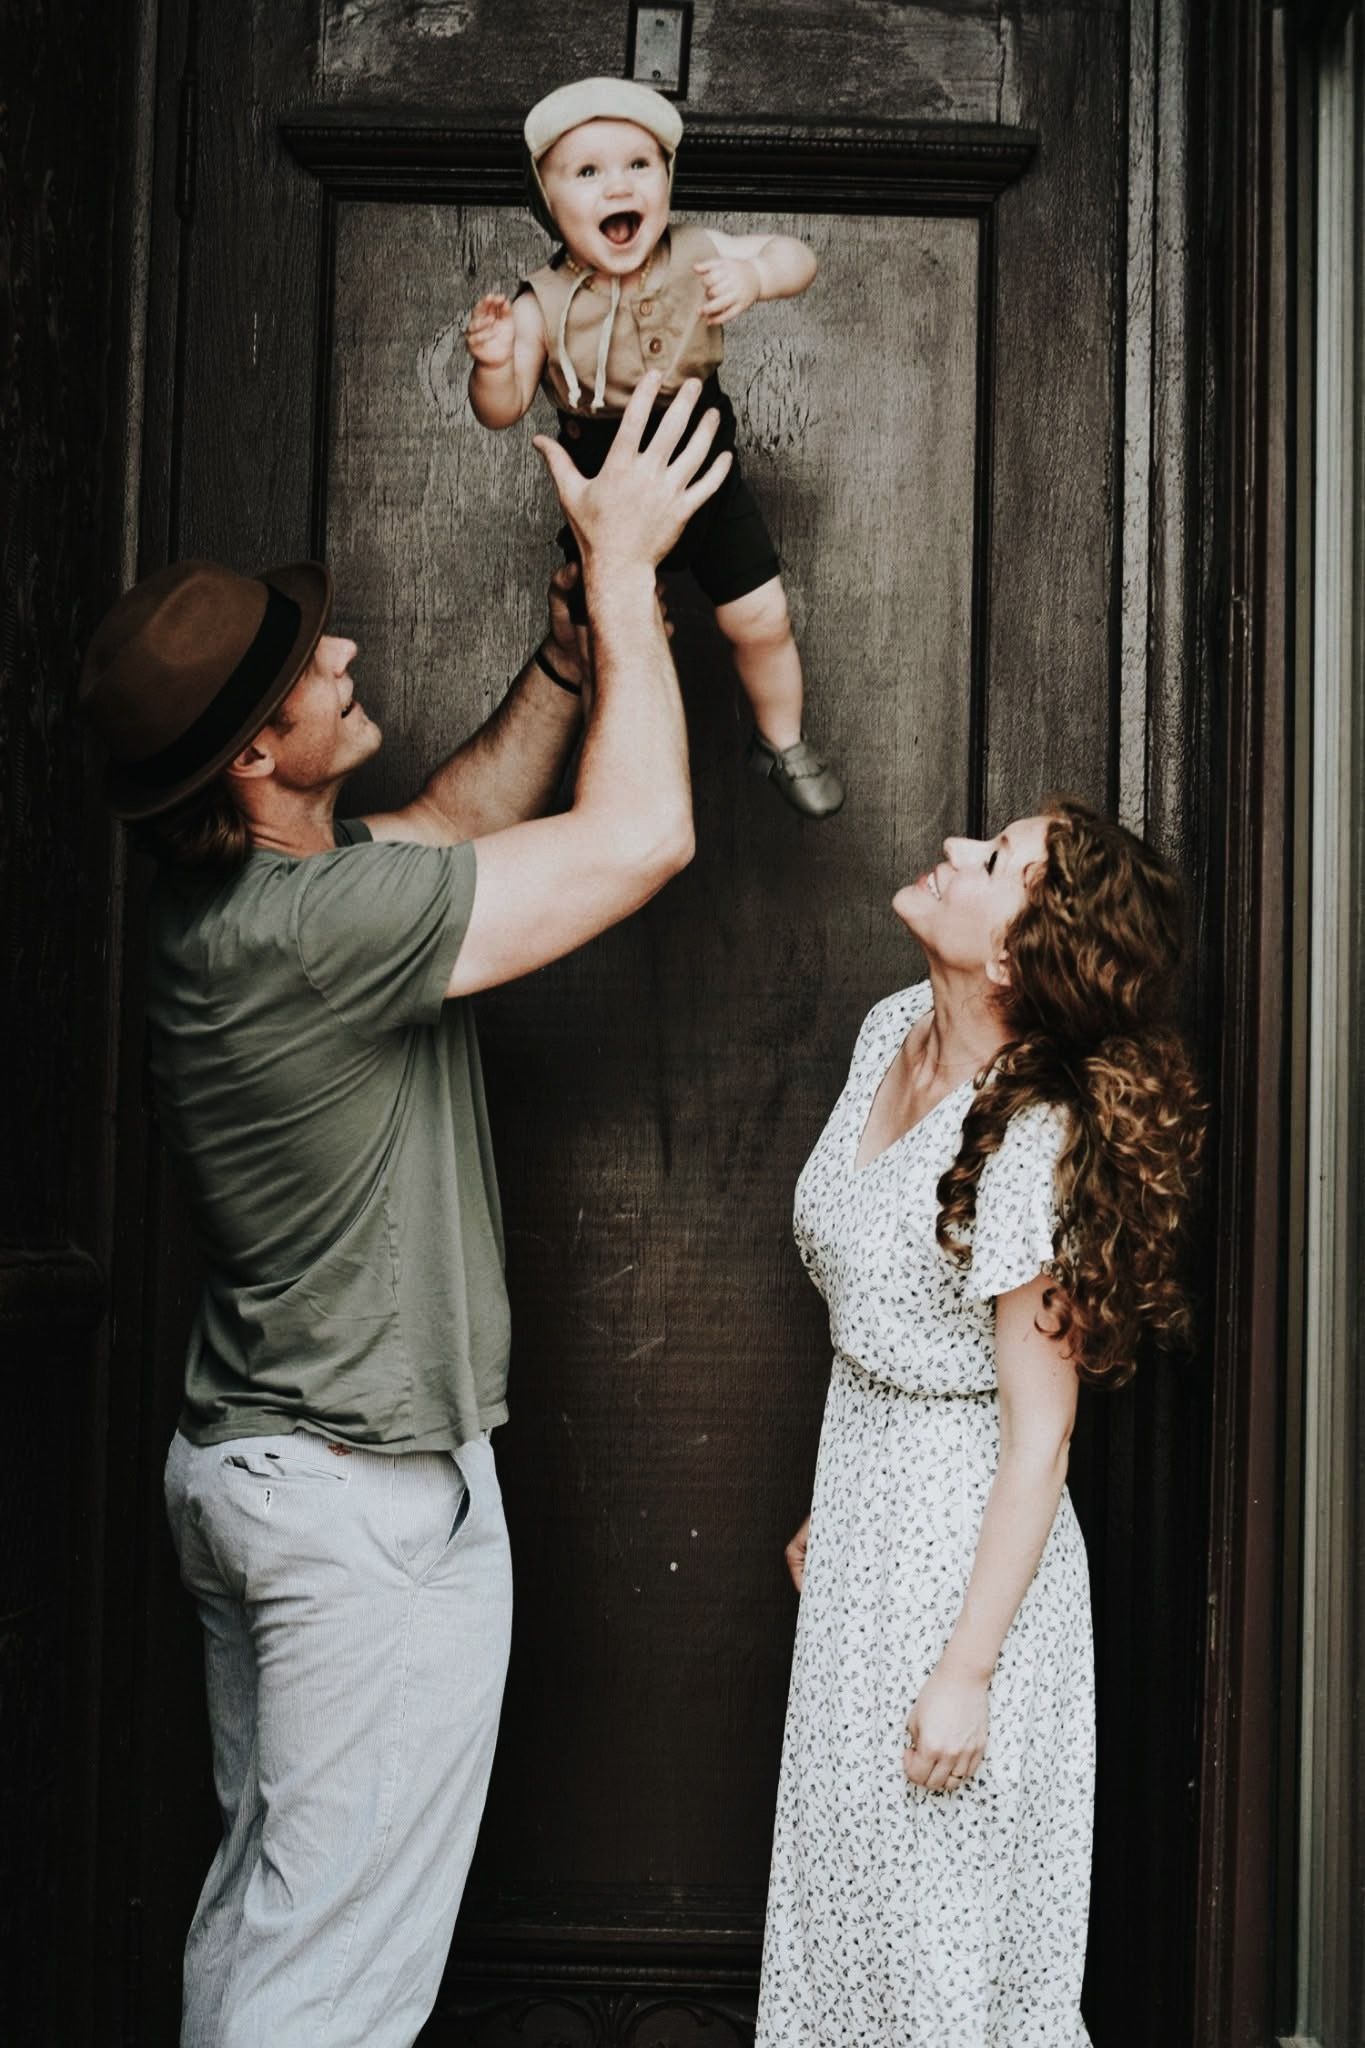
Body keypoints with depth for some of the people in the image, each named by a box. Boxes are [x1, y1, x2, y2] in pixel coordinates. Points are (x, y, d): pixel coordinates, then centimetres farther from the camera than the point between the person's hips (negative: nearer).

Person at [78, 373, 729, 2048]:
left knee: (264, 1897, 22)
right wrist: (623, 566, -12)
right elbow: (642, 834, -23)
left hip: (255, 1461, 10)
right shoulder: (316, 927, -27)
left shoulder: (240, 895, 3)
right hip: (375, 1495, -10)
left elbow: (476, 801, 16)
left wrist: (589, 603, 7)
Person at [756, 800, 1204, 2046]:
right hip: (866, 1520, 8)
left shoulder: (1031, 1141, -26)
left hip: (961, 1553, -8)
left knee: (944, 1936, 10)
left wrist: (967, 1672, -18)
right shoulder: (892, 1033, -1)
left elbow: (1038, 1438, -21)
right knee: (853, 1895, 23)